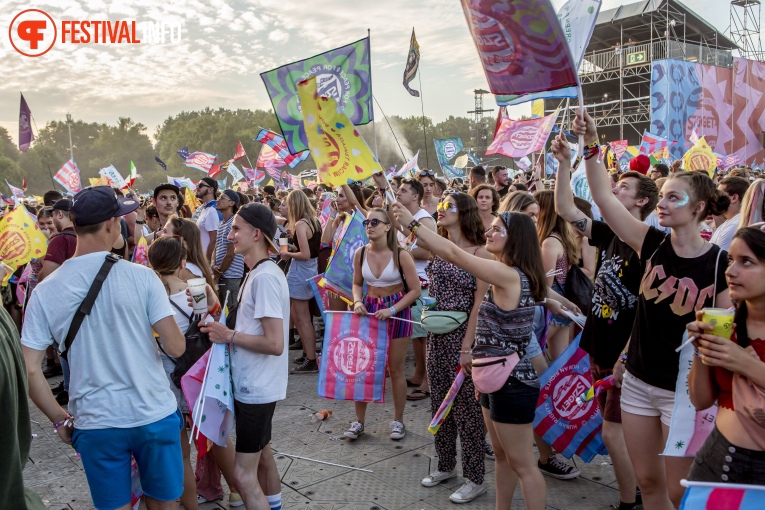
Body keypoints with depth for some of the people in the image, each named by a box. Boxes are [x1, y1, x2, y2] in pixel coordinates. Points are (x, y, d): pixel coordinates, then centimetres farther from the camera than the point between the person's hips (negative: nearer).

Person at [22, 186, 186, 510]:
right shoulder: (141, 276, -12)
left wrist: (60, 420, 7)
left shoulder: (45, 291, -5)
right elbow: (175, 347, -13)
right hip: (154, 415, -2)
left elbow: (29, 371, -5)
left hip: (94, 423, 2)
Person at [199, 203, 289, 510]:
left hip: (256, 387, -10)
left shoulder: (265, 277, -23)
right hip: (253, 383, 10)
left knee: (243, 473, -4)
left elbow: (274, 343, -27)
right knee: (260, 451, 25)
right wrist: (223, 327, 0)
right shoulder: (258, 273, 8)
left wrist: (229, 336, -18)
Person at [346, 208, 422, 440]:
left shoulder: (401, 255, -15)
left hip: (397, 311, -3)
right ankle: (359, 421, 21)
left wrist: (392, 310, -20)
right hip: (369, 310, 3)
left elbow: (415, 290, -11)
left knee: (395, 369, 7)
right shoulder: (360, 253, -5)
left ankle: (398, 420, 25)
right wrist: (358, 302, -10)